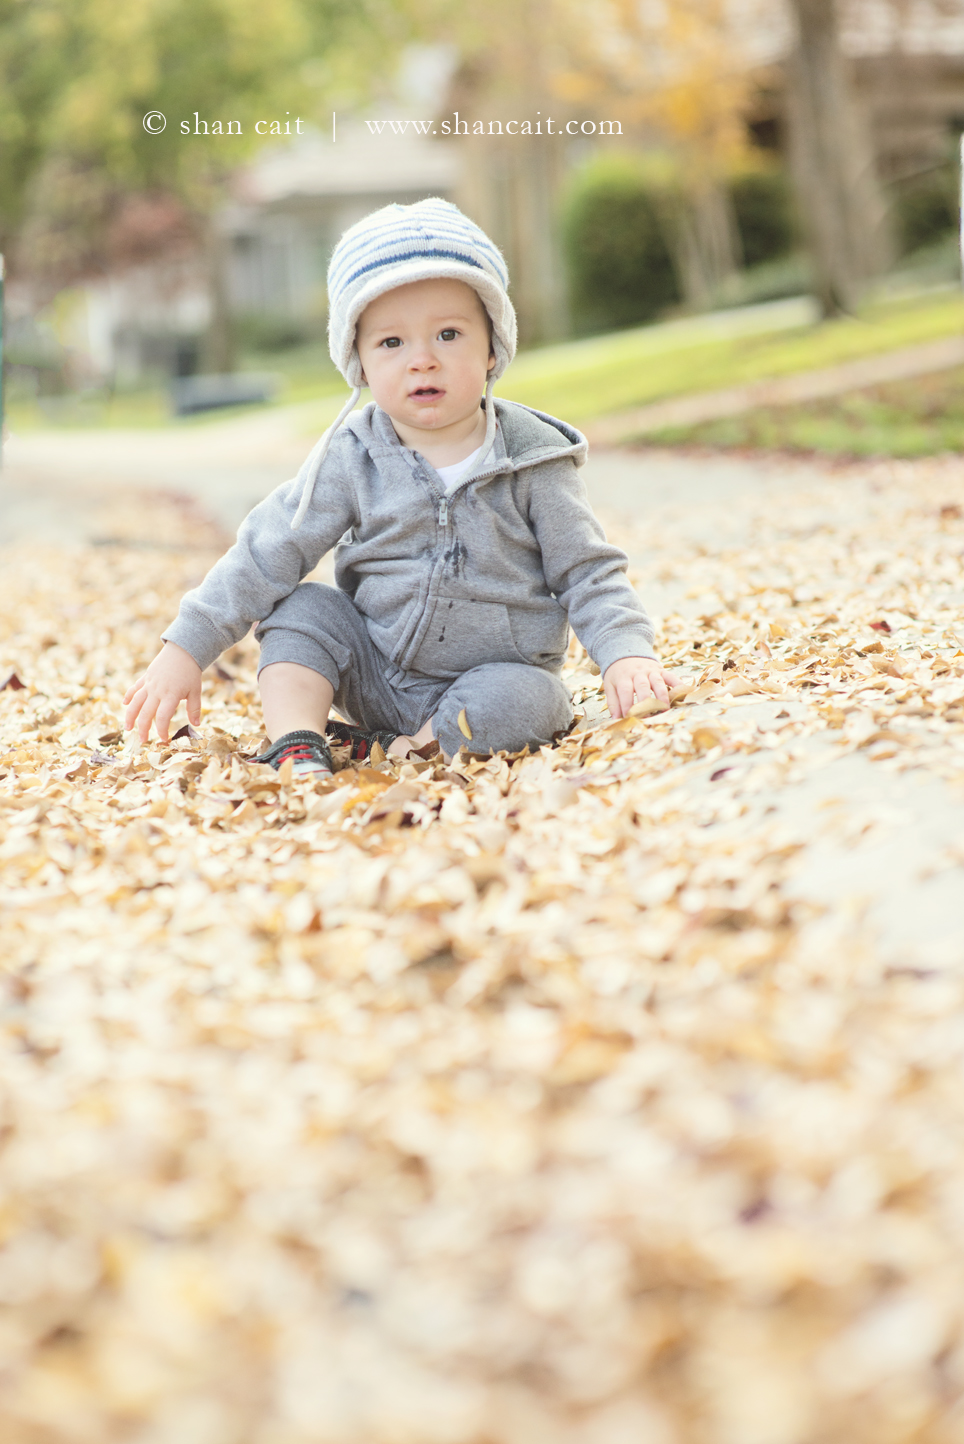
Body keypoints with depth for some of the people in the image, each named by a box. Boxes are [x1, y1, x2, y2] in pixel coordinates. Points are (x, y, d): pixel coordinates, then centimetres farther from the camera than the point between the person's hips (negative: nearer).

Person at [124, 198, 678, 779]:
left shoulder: (530, 462, -10)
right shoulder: (352, 461, -8)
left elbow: (587, 573, -5)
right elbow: (268, 552, -7)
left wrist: (627, 653, -23)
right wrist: (185, 648, -11)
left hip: (496, 677, -1)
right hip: (379, 681, 2)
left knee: (525, 701, -32)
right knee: (301, 610, -16)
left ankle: (392, 752, -19)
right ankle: (297, 749, -20)